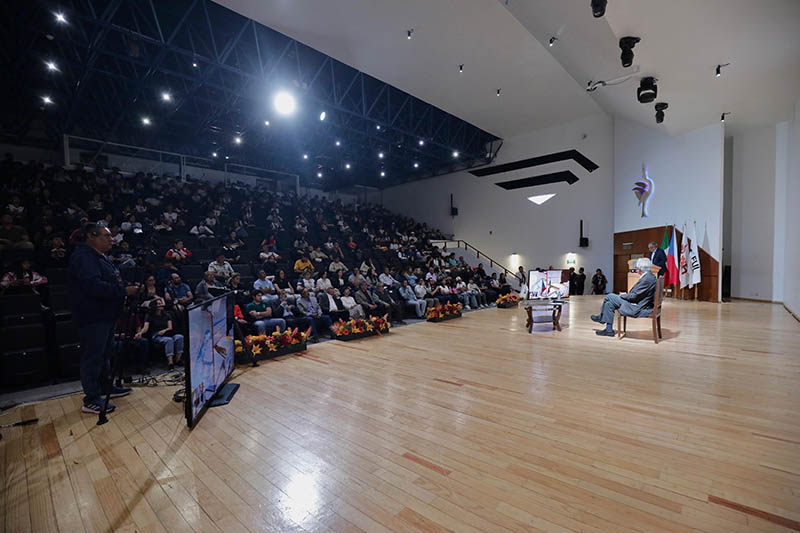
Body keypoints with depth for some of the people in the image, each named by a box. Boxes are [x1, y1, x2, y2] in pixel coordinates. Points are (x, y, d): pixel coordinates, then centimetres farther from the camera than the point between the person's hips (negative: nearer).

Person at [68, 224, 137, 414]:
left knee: (105, 353, 20)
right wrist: (123, 291, -24)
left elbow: (110, 282, 25)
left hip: (105, 315, 11)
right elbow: (94, 286, -28)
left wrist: (125, 288, 9)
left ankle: (106, 387, 33)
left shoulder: (101, 256, 17)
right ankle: (91, 400, 6)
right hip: (93, 317, -11)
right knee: (93, 357, -3)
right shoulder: (83, 257, -17)